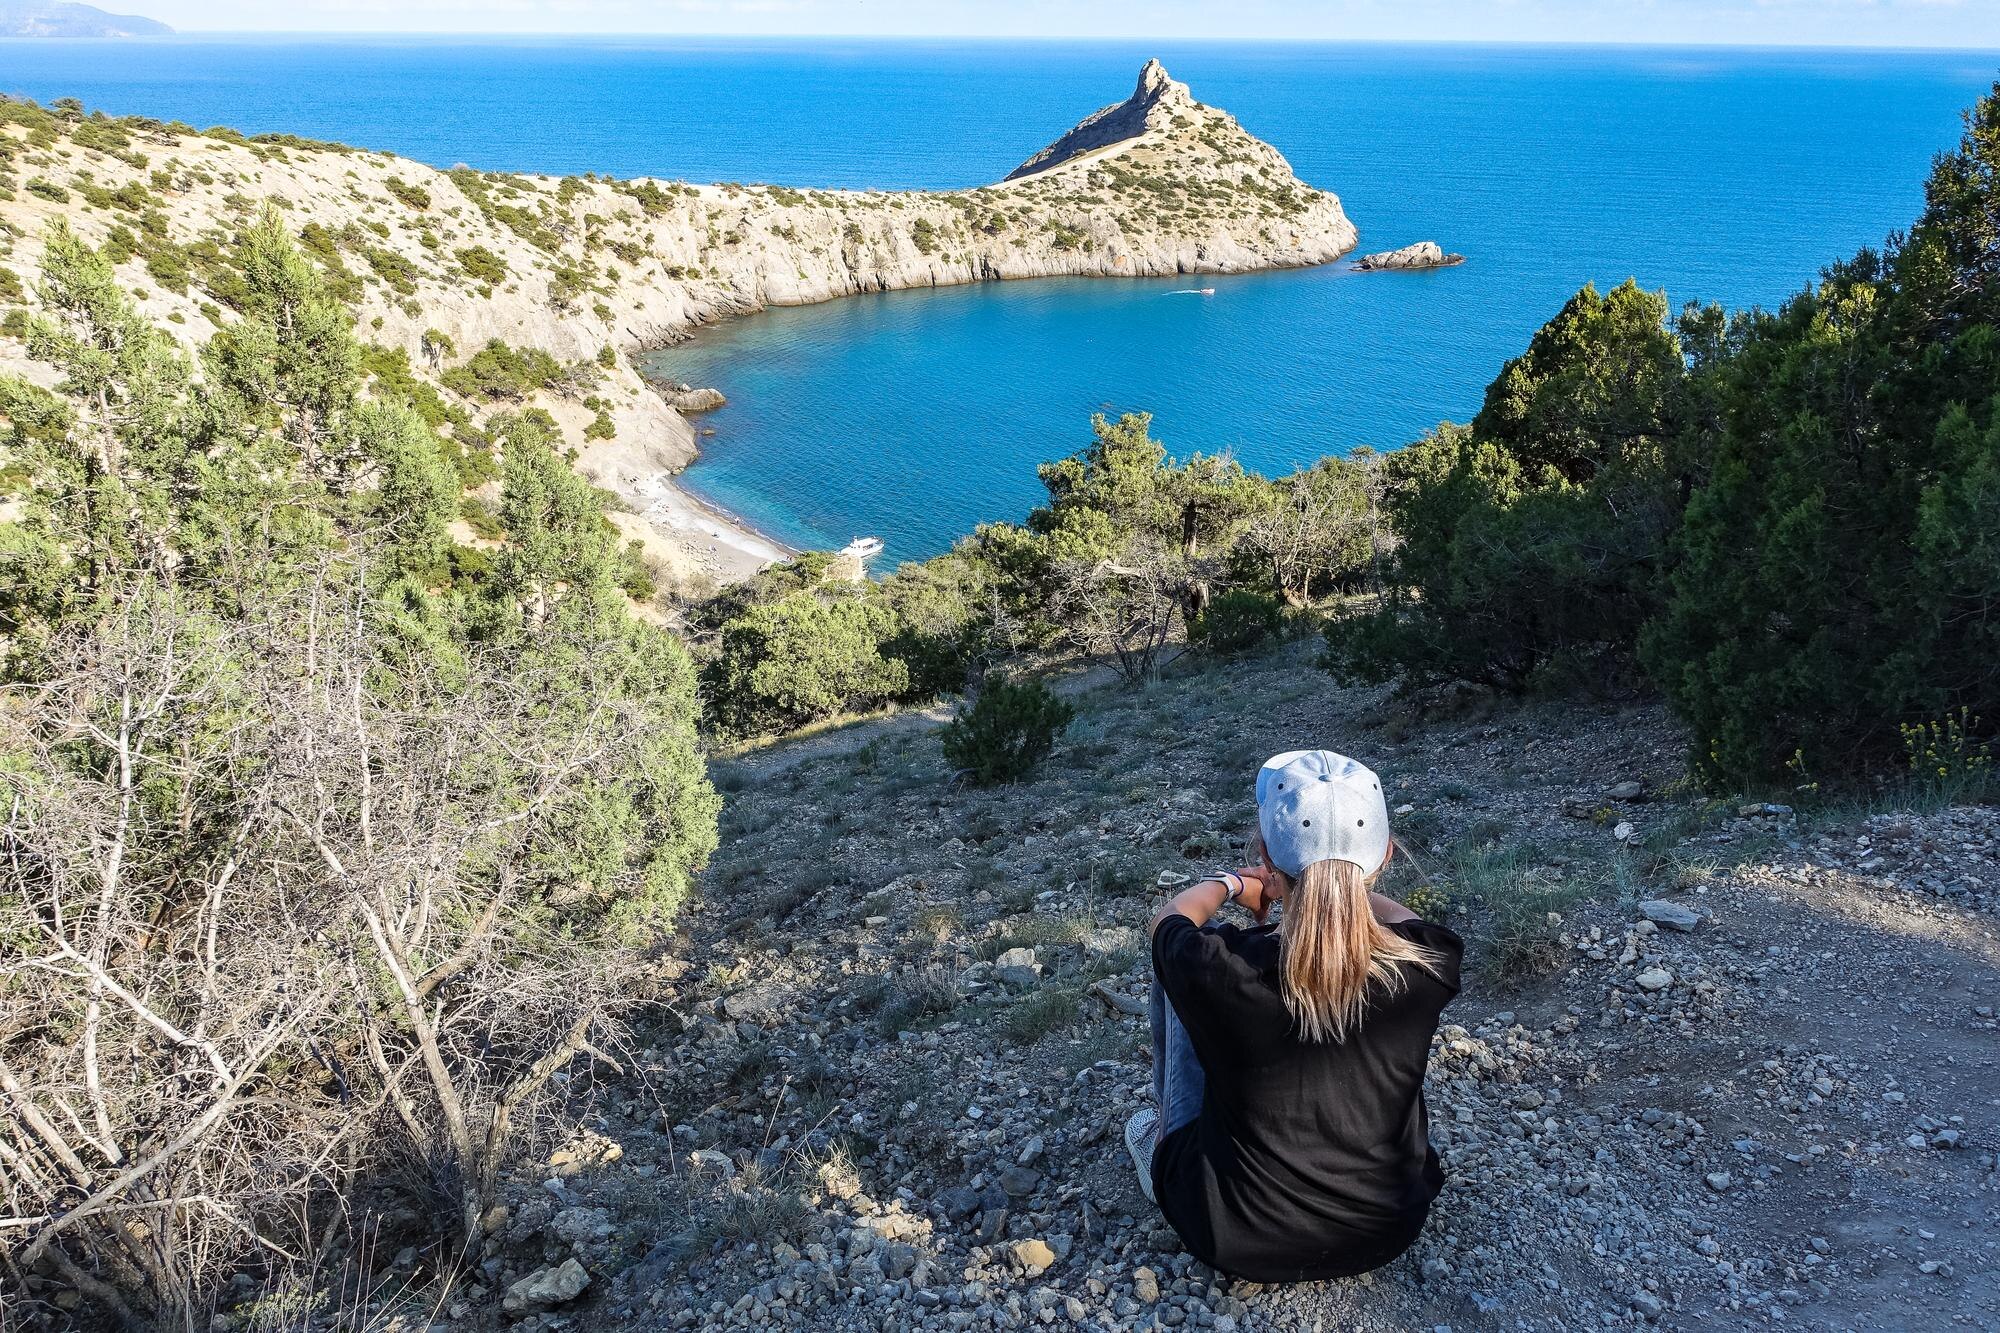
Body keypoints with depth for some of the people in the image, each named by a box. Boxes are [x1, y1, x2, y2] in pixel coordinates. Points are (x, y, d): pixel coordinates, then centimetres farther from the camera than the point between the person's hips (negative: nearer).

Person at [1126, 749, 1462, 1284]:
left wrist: (1230, 884, 15)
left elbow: (1171, 915, -3)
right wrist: (1343, 886, 18)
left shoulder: (1224, 970, -29)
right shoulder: (1427, 962, -23)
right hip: (1387, 1233, 3)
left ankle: (1162, 1136, 33)